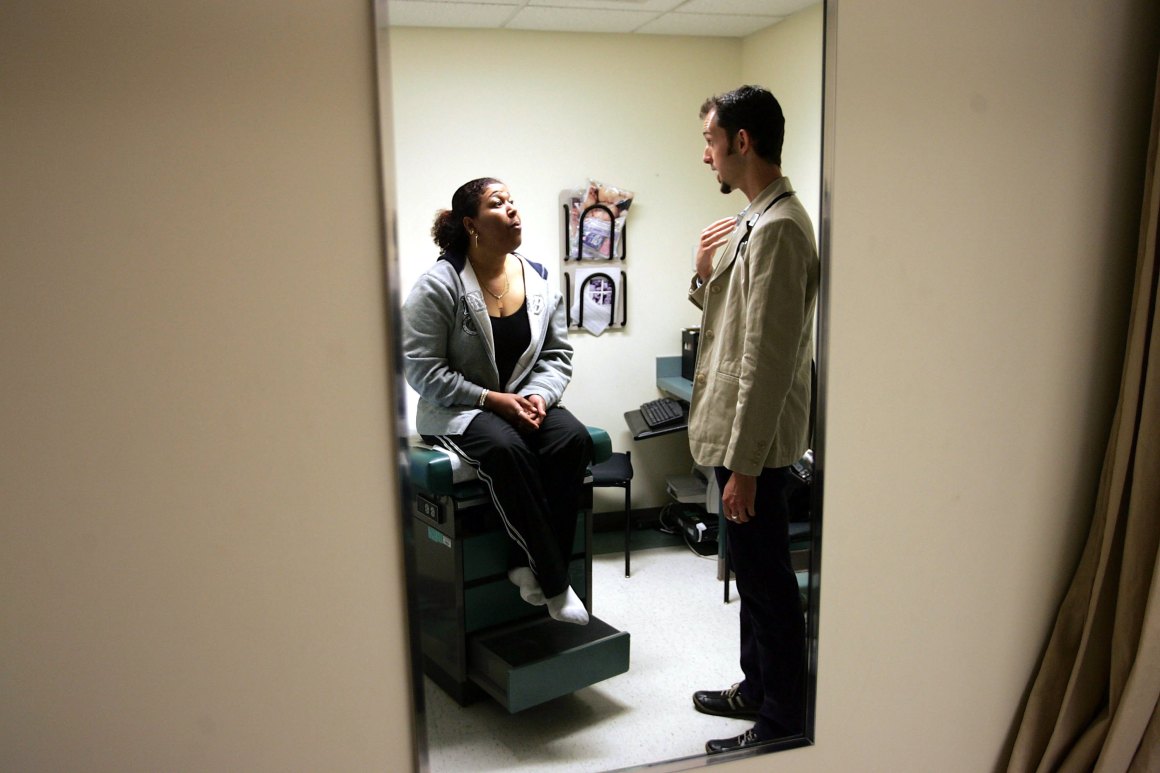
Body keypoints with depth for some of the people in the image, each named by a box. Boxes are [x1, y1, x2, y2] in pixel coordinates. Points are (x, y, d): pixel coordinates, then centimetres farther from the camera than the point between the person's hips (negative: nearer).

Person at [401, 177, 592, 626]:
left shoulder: (539, 281, 5)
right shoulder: (439, 285, -10)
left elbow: (558, 355, 8)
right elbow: (423, 369, -13)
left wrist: (539, 395, -13)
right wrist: (492, 399, -20)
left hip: (523, 402, 5)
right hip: (456, 409, -4)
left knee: (574, 439, -26)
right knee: (507, 448, -35)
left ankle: (527, 563, -16)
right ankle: (553, 581, -22)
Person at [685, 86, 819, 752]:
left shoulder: (779, 227, -19)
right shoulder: (754, 221, 13)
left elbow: (768, 359, -23)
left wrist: (744, 464, -22)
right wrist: (705, 273, 1)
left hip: (756, 442, -10)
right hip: (739, 433, 10)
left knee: (768, 581, 4)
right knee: (754, 573, 21)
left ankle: (782, 724, 21)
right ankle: (758, 689, 39)